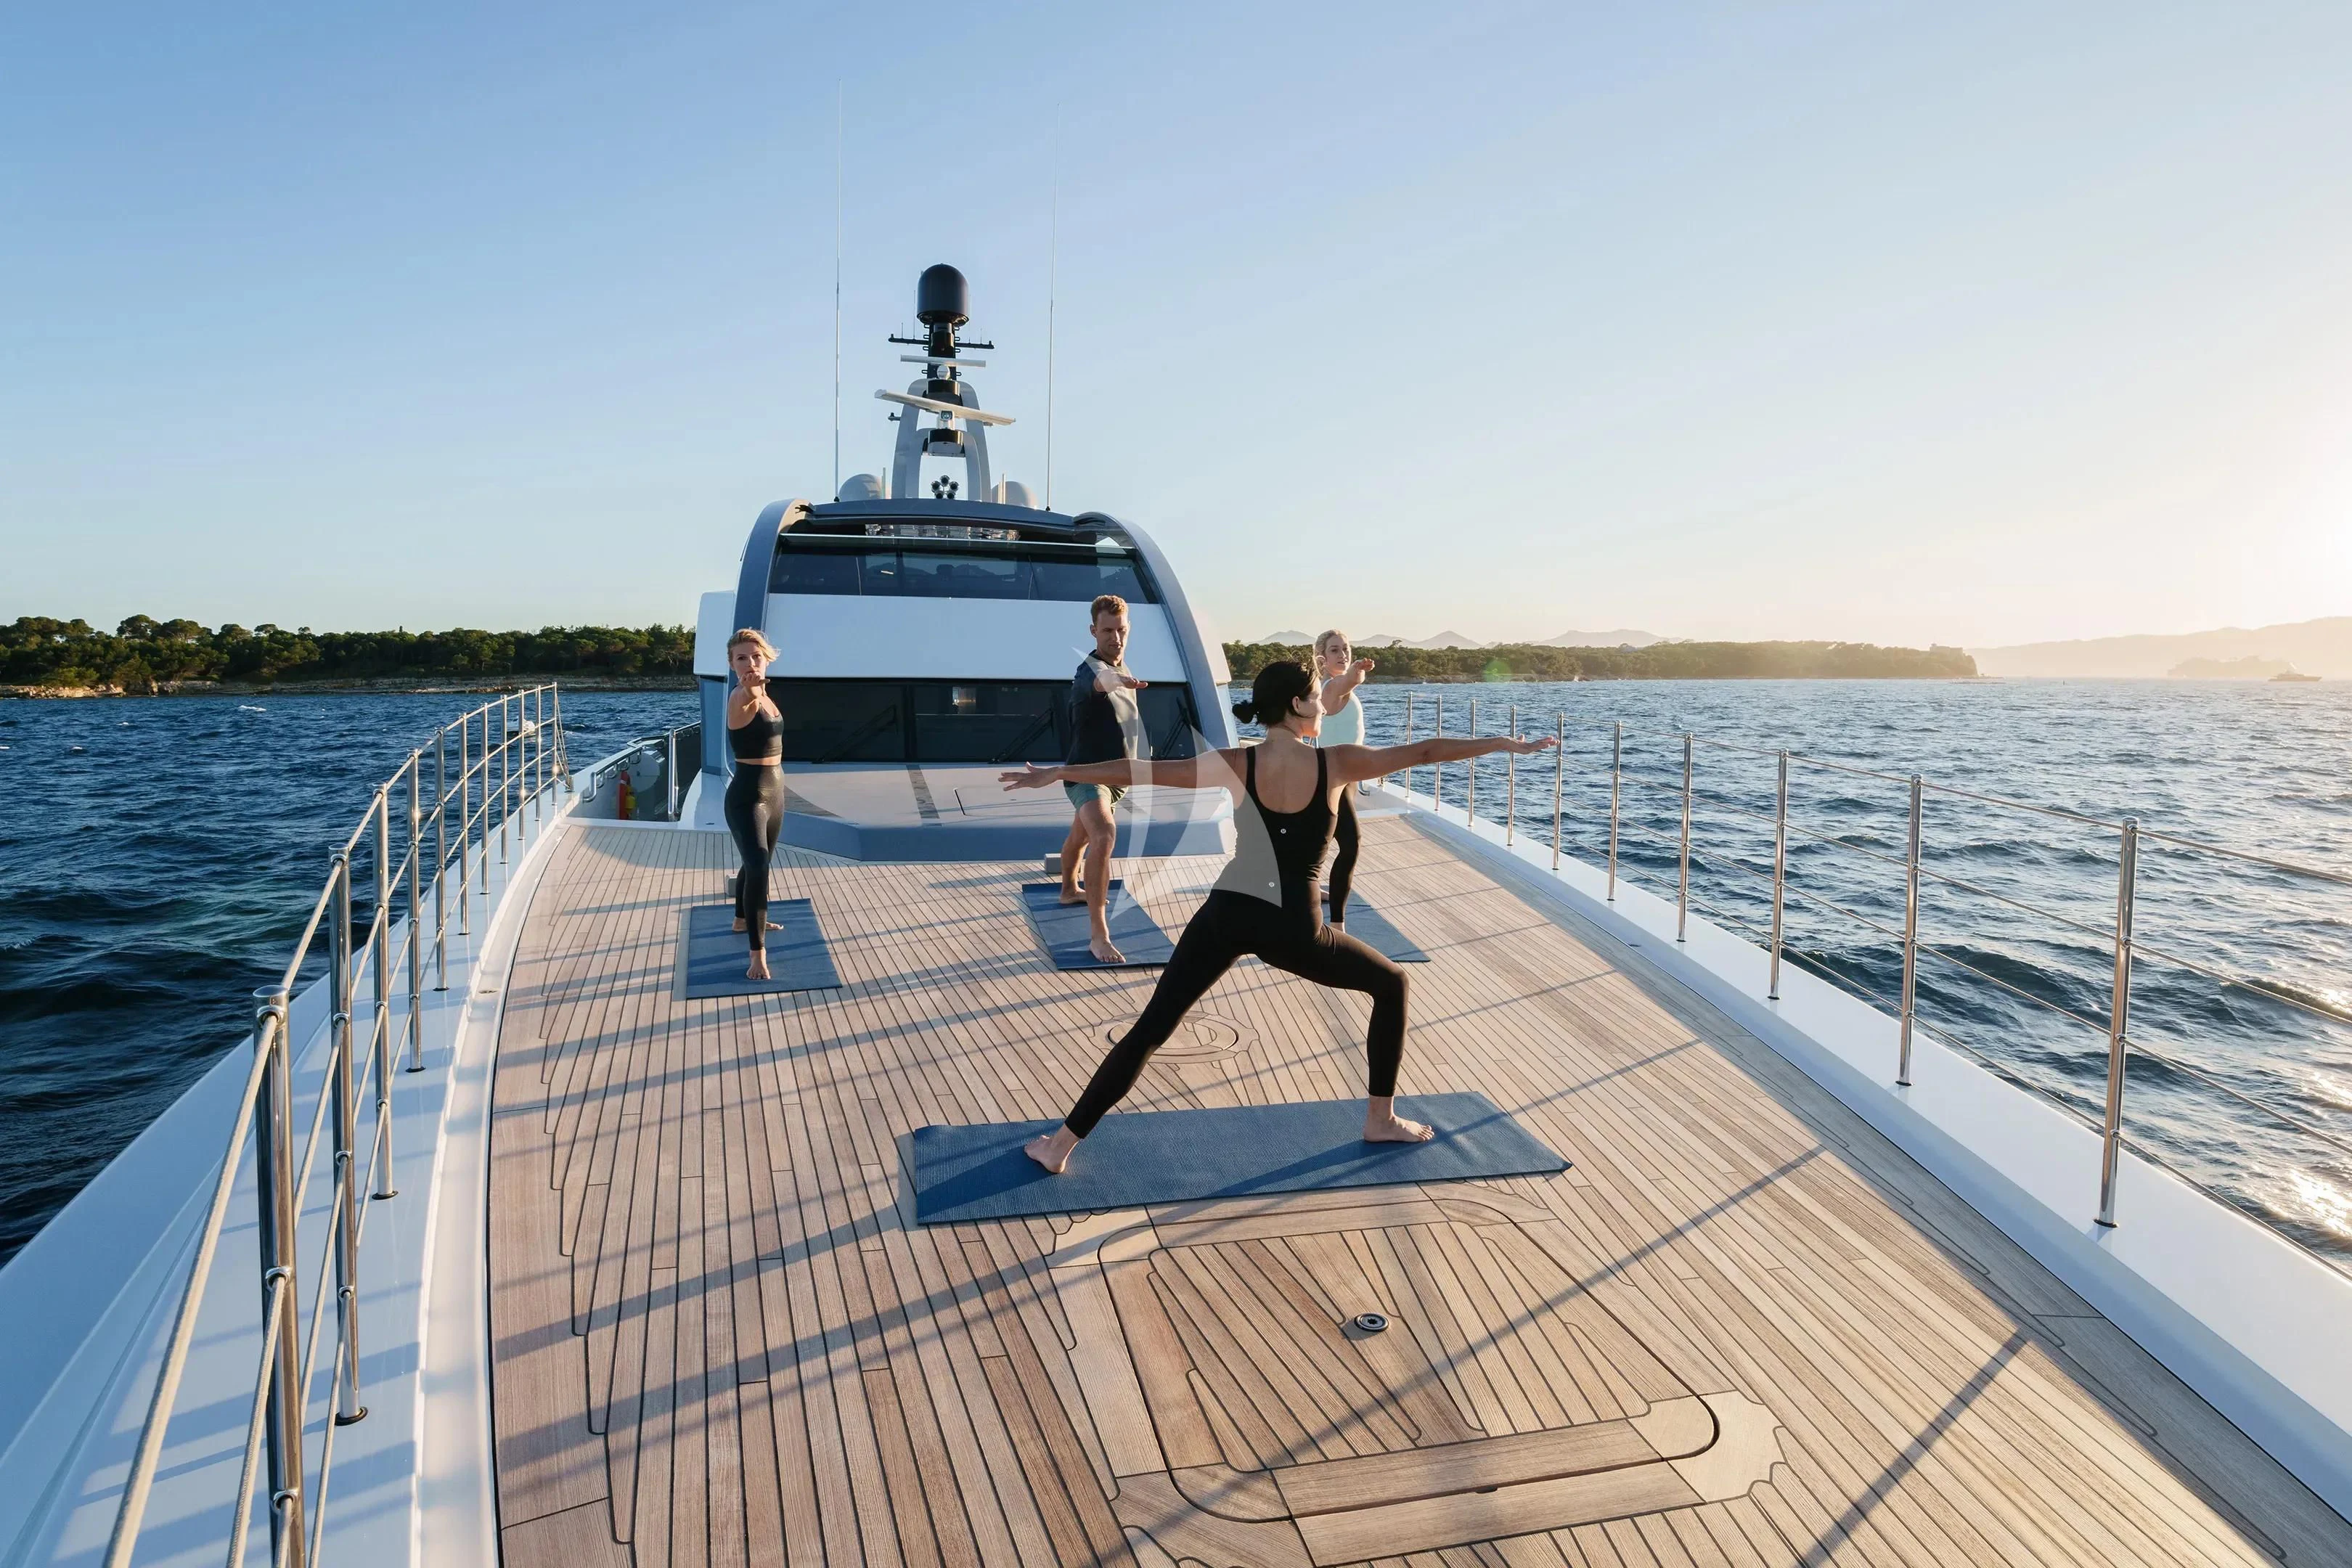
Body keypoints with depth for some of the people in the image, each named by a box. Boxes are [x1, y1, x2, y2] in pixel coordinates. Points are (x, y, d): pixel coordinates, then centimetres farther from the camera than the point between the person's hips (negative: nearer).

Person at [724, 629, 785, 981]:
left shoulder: (764, 696, 6)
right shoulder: (740, 697, -21)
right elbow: (747, 698, -50)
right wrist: (750, 689, -68)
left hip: (773, 791, 9)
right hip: (747, 796, -9)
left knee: (759, 862, 26)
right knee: (758, 865, -22)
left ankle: (743, 920, 49)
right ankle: (758, 953, -20)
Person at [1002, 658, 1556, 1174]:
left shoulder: (1238, 765, -2)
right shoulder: (1336, 763, -4)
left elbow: (1140, 771, -3)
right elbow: (1423, 751, 5)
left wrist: (1056, 772, 3)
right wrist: (1508, 743, 16)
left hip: (1228, 913, 2)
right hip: (1292, 928, -1)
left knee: (1148, 1031, 7)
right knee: (1391, 985, 23)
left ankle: (1060, 1145, 6)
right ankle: (1381, 1121, 27)